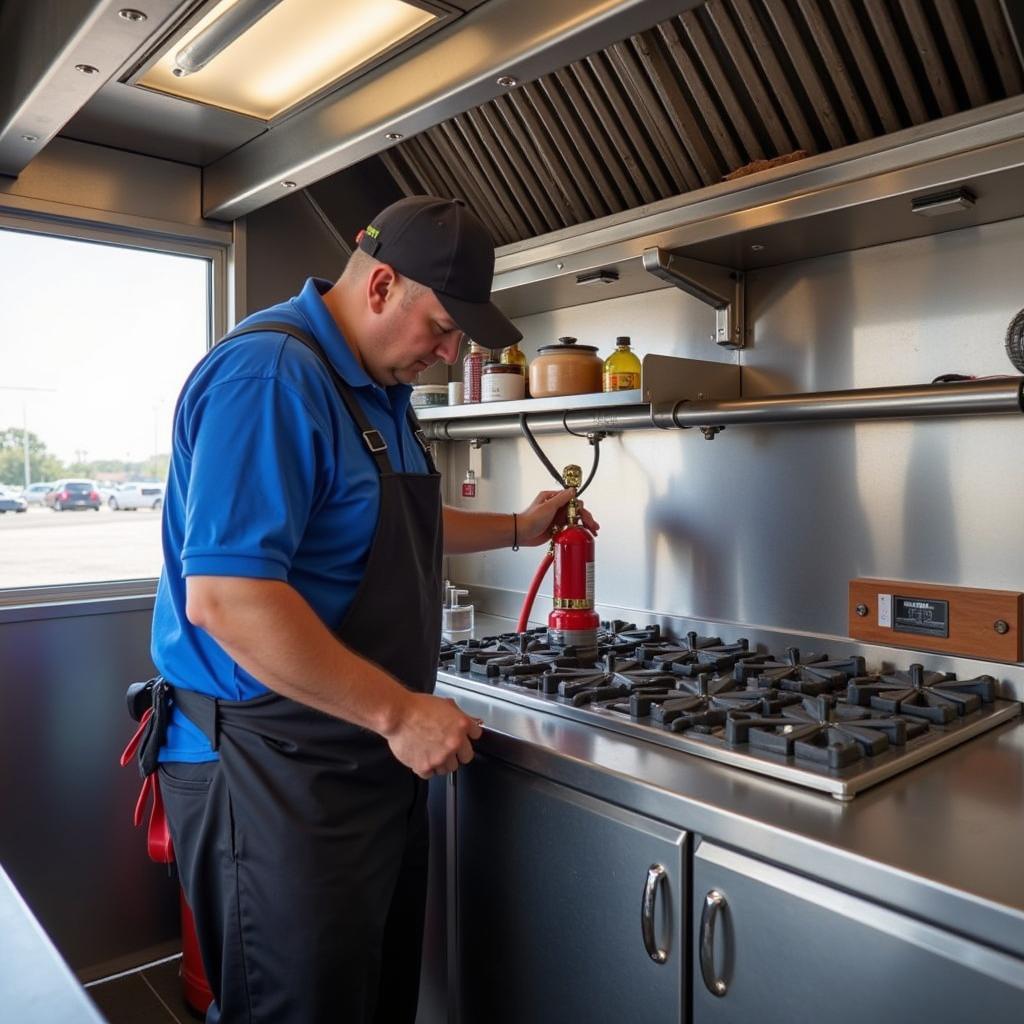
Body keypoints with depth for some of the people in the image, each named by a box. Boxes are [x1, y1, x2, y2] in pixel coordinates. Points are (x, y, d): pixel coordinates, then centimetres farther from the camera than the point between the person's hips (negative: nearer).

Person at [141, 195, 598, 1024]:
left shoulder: (380, 387, 11)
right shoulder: (271, 374, -21)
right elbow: (224, 597, -29)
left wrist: (516, 529, 22)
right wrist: (398, 712, -24)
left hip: (375, 758, 10)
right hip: (276, 769, -9)